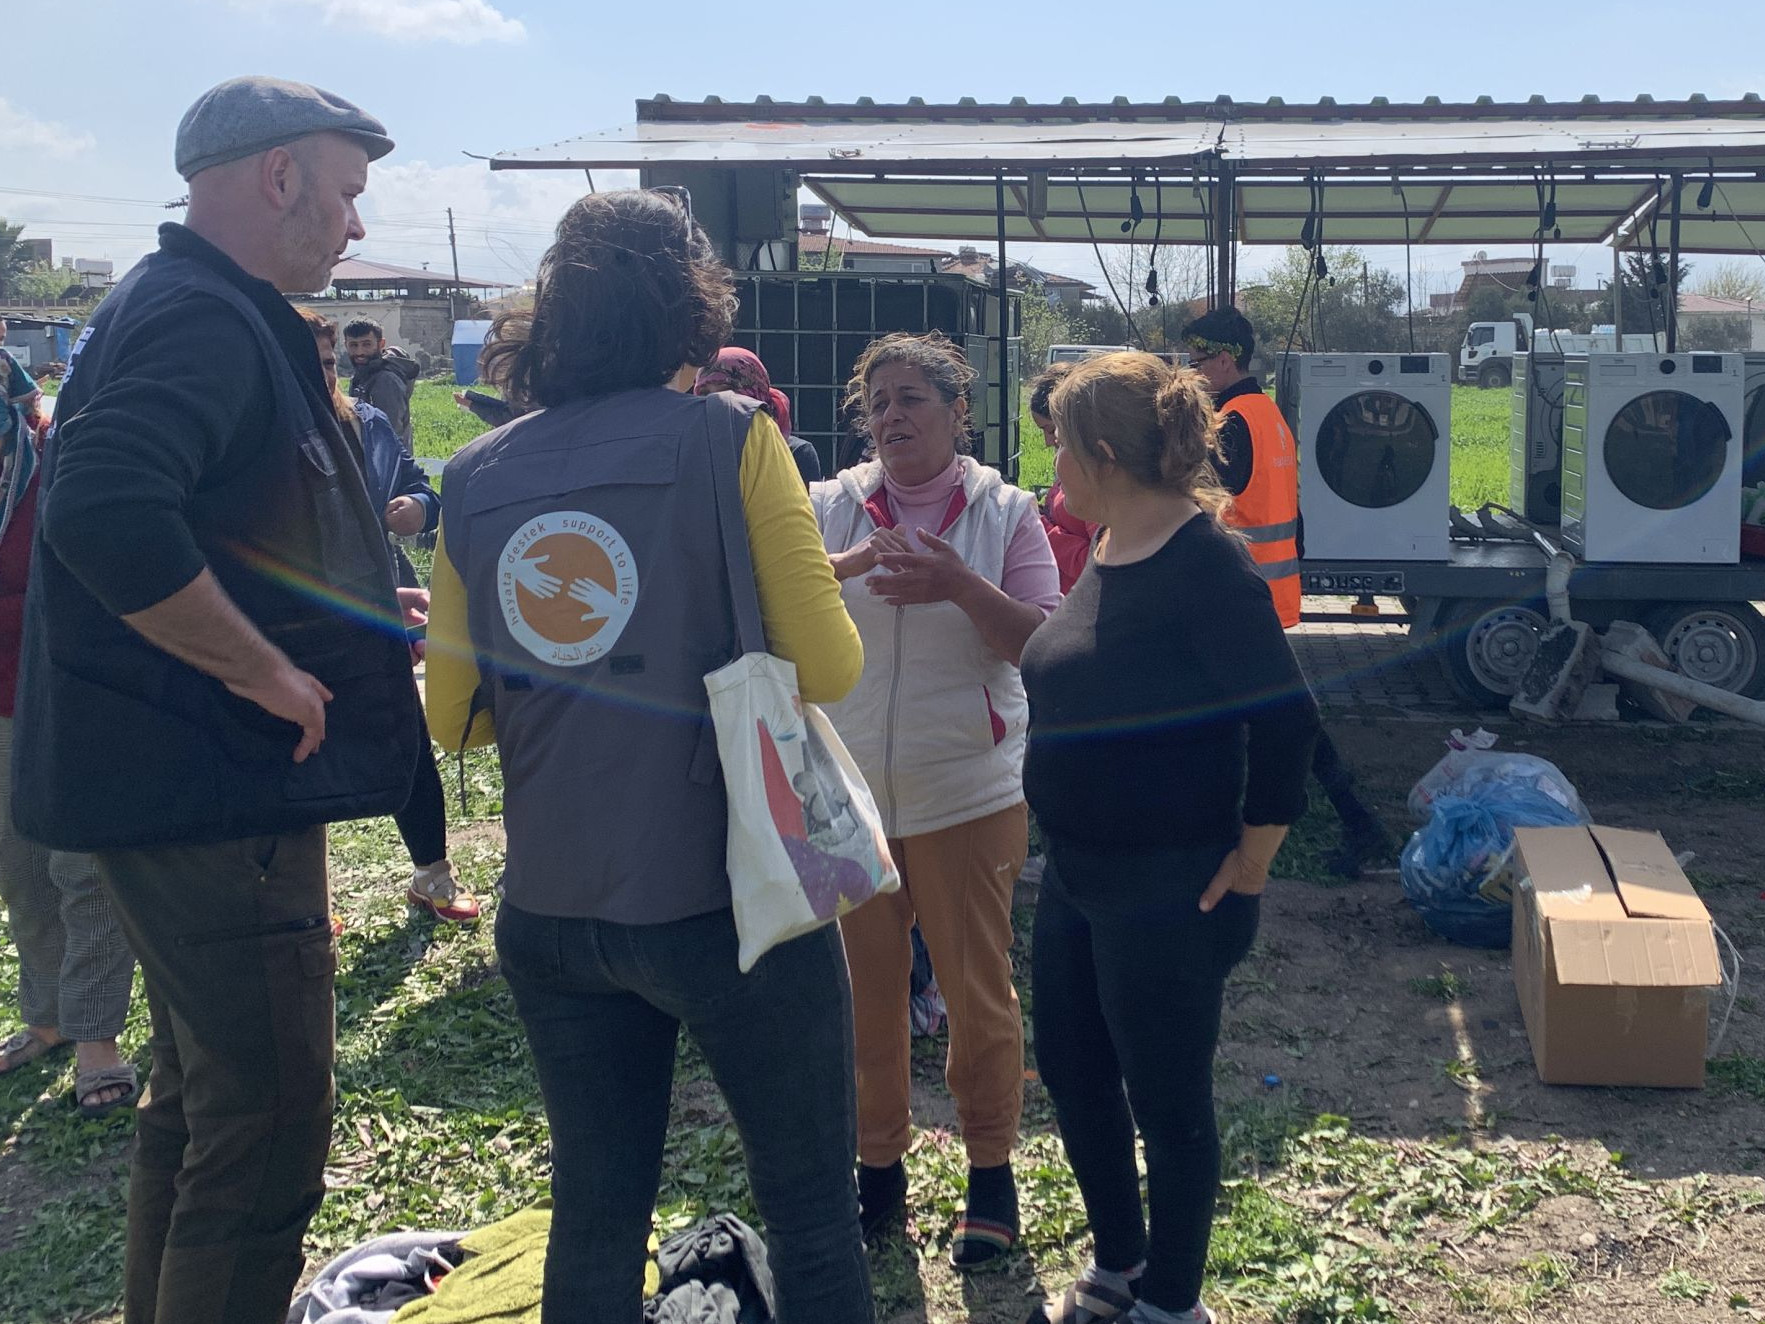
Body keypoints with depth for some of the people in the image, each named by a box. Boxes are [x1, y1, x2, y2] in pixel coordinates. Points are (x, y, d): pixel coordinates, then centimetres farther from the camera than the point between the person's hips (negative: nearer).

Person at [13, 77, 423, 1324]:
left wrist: (354, 603, 21)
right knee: (266, 1131, -4)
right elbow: (106, 515, -34)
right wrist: (270, 674, -24)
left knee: (200, 1105, 22)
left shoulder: (204, 314, 17)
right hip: (216, 796, -11)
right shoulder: (201, 319, -17)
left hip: (196, 791, 11)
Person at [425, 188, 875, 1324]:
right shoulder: (730, 438, -8)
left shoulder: (475, 478, 4)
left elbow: (453, 716, 8)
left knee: (594, 1220, 18)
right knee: (813, 1212, 10)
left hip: (549, 916, 5)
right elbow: (829, 667, -11)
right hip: (723, 896, -4)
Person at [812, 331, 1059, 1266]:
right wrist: (843, 568, -28)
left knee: (978, 989, 8)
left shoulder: (1005, 512, -2)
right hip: (848, 793, 2)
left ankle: (991, 1170, 24)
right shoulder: (829, 508, 2)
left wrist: (961, 586, -23)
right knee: (864, 989, 12)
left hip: (968, 794, -2)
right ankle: (878, 1163, 29)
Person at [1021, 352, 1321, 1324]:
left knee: (1166, 1099, 7)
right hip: (1078, 870, 9)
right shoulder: (1109, 552, 7)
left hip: (1171, 887, -9)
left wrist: (1251, 862, -17)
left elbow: (1284, 717, -23)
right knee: (1071, 1072, 19)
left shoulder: (1204, 561, -20)